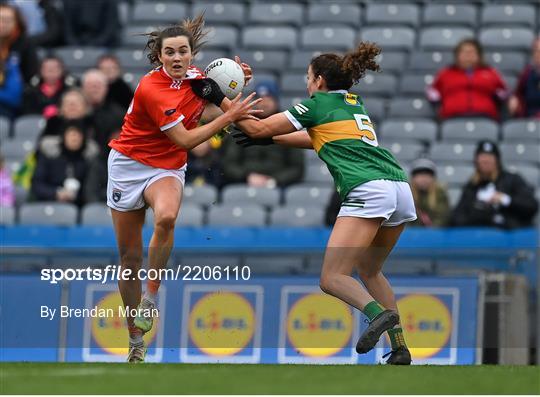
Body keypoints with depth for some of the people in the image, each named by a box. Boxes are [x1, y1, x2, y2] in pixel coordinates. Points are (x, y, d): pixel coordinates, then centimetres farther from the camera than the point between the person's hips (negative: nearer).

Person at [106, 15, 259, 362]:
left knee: (166, 217, -34)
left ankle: (150, 298, -19)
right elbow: (185, 140, -24)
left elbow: (230, 108, 12)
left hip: (167, 170, 2)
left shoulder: (198, 78, -6)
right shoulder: (151, 89, -24)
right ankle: (136, 340, 20)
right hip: (129, 165, -2)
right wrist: (228, 117, -25)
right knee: (130, 258, 4)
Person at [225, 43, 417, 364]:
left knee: (332, 278, -9)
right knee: (369, 270, 23)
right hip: (400, 186, 8)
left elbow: (259, 128, 11)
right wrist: (270, 140, 39)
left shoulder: (319, 103, 8)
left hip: (368, 190, -8)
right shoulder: (354, 104, 28)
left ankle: (379, 313, -36)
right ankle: (400, 348, 12)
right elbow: (318, 140, 40)